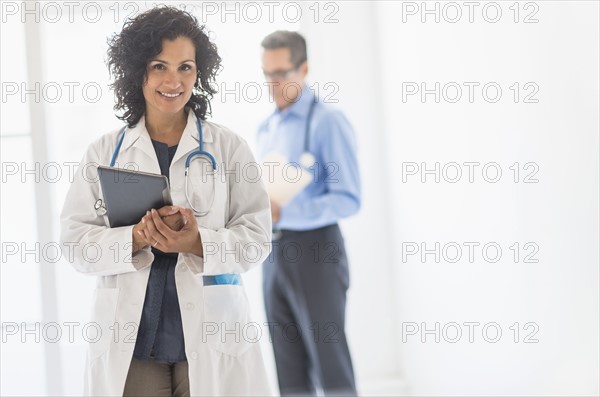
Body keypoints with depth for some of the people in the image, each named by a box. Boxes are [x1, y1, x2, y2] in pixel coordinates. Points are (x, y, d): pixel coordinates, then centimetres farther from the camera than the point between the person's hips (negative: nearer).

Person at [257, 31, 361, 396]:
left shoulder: (328, 122, -10)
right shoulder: (267, 128, 15)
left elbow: (348, 199, -18)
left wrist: (284, 214, -26)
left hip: (314, 250, -7)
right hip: (275, 253, 7)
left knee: (332, 367, -1)